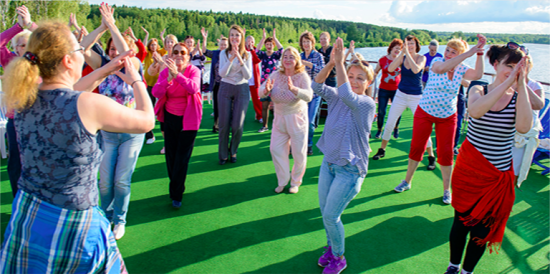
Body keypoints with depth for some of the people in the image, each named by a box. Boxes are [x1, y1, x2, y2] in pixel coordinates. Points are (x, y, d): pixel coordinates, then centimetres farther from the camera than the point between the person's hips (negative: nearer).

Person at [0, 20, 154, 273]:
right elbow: (147, 121, -7)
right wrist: (136, 81, 8)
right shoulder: (90, 105, -23)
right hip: (70, 224, -6)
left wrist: (104, 71, 18)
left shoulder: (25, 99, -5)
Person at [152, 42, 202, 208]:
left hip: (188, 119, -3)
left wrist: (177, 74, -41)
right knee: (170, 155, 11)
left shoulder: (193, 71, -9)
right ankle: (176, 187, 33)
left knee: (182, 157, -3)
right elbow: (156, 93, -16)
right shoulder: (165, 72, -1)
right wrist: (169, 78, -31)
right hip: (170, 118, 4)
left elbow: (193, 88, -30)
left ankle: (176, 195, 9)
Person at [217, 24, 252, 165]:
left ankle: (233, 151, 22)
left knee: (237, 125, -2)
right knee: (224, 124, 1)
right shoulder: (224, 53, 0)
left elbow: (248, 76, -8)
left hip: (242, 90, 0)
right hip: (226, 89, 0)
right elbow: (222, 73, -10)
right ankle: (223, 154, 18)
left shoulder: (247, 55, 1)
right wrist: (231, 59, -21)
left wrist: (240, 60, -20)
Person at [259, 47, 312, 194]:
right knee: (276, 149, 4)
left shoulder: (302, 76, -14)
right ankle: (282, 180, 24)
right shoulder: (276, 75, -3)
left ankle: (296, 181, 29)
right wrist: (266, 90, -33)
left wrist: (294, 89, -48)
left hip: (297, 118, -4)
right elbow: (261, 93, -9)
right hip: (279, 117, 4)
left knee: (299, 153, 5)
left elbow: (308, 96, -31)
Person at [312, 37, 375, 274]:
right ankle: (331, 248, 41)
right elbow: (317, 86, -14)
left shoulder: (367, 103, -15)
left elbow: (347, 95, -34)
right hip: (329, 162, 6)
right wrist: (331, 62, -25)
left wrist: (340, 62, -33)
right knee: (324, 211, 15)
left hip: (350, 169, -6)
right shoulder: (336, 97, 2)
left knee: (331, 216, -2)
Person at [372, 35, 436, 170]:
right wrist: (402, 53, -23)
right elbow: (390, 69, -17)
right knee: (389, 124, 5)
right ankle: (382, 150, 23)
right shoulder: (402, 57, 1)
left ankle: (431, 157, 9)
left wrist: (407, 52, -27)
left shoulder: (421, 58, -6)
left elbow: (416, 69, -28)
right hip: (401, 94, 3)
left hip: (416, 97, -3)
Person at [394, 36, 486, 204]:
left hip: (447, 117, 2)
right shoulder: (437, 61, -10)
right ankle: (407, 181, 23)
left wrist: (479, 53, -28)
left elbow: (478, 75, -22)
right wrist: (468, 53, -37)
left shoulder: (461, 69, -2)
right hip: (425, 113, -2)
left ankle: (447, 190, 17)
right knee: (416, 148, 5)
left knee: (446, 153, 3)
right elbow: (441, 68, -35)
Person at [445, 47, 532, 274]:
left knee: (482, 229, 11)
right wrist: (506, 83, -29)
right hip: (469, 170, -1)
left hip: (498, 176, 1)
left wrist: (521, 86, -22)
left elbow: (523, 127, -25)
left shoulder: (518, 97, -4)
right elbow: (475, 111, -30)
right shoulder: (478, 90, -5)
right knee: (461, 222, 13)